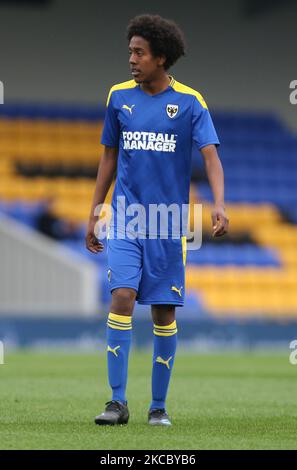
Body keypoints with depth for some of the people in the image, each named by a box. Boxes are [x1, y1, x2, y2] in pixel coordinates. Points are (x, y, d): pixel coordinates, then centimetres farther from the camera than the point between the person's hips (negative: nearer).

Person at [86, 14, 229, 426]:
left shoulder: (189, 101, -3)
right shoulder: (119, 96, 6)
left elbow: (210, 155, -11)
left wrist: (219, 205, -27)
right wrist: (94, 214, 12)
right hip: (125, 219, 1)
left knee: (164, 312, 3)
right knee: (122, 298, -14)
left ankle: (159, 406, 15)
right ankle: (118, 402, -12)